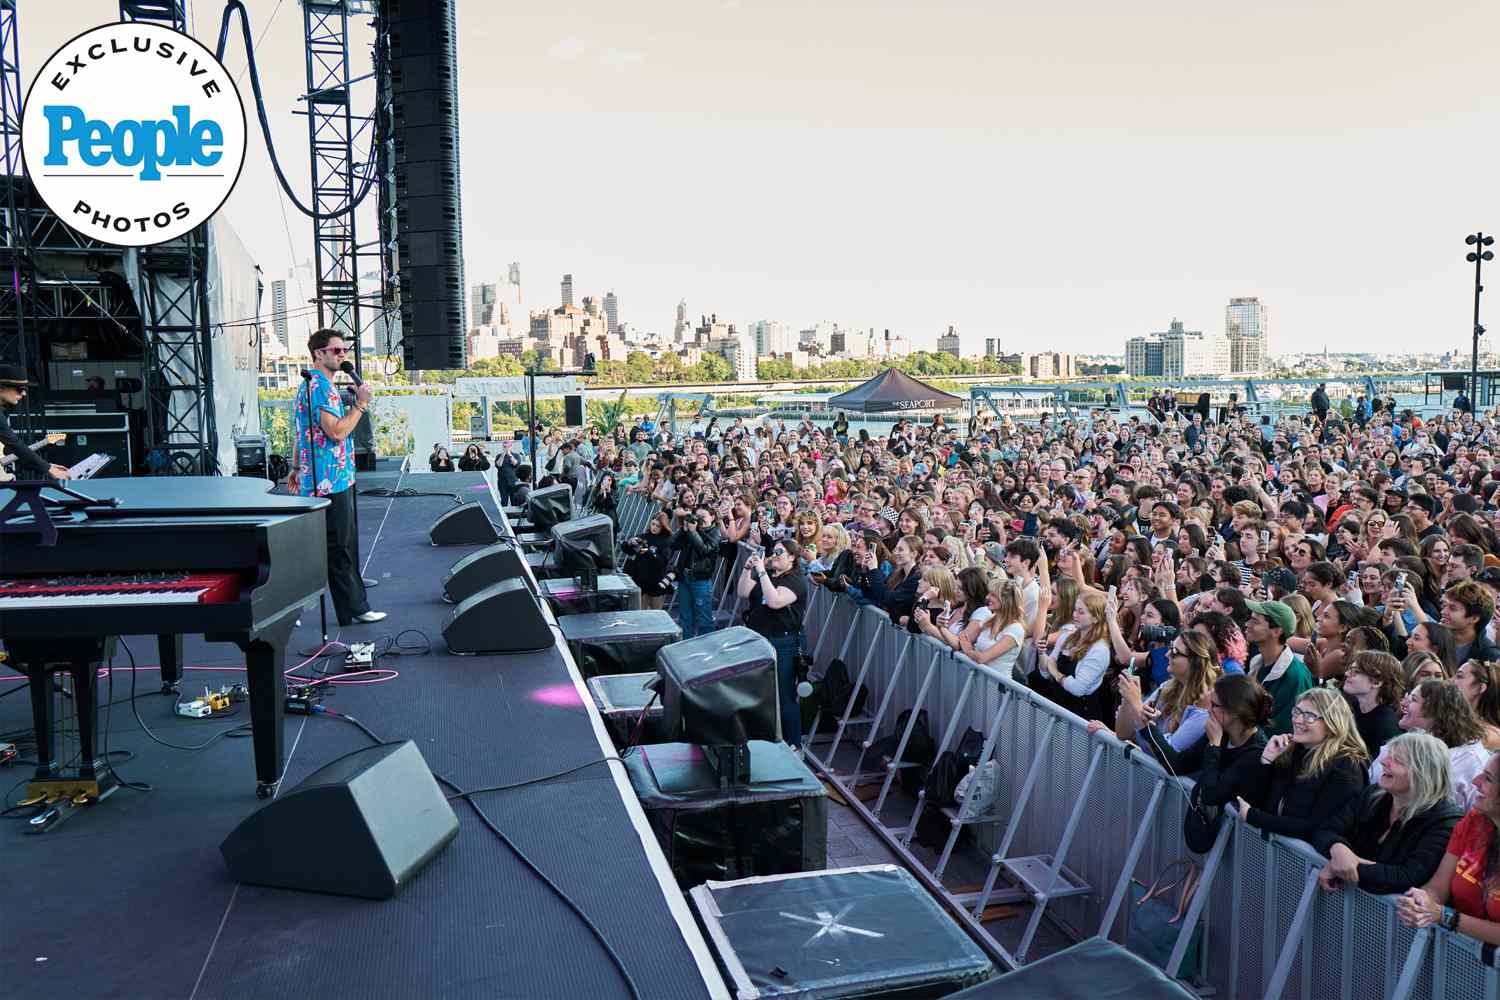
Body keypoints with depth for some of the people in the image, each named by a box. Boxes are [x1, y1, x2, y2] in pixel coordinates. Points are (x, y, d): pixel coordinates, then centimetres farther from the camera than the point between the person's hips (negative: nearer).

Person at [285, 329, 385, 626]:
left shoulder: (308, 383, 20)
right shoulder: (322, 385, -15)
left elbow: (298, 432, 25)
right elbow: (337, 431, -22)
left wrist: (296, 468, 29)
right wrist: (360, 403, -16)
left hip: (315, 480, 11)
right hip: (332, 481, -11)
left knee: (342, 546, 14)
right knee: (341, 548, -5)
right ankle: (354, 610, 1)